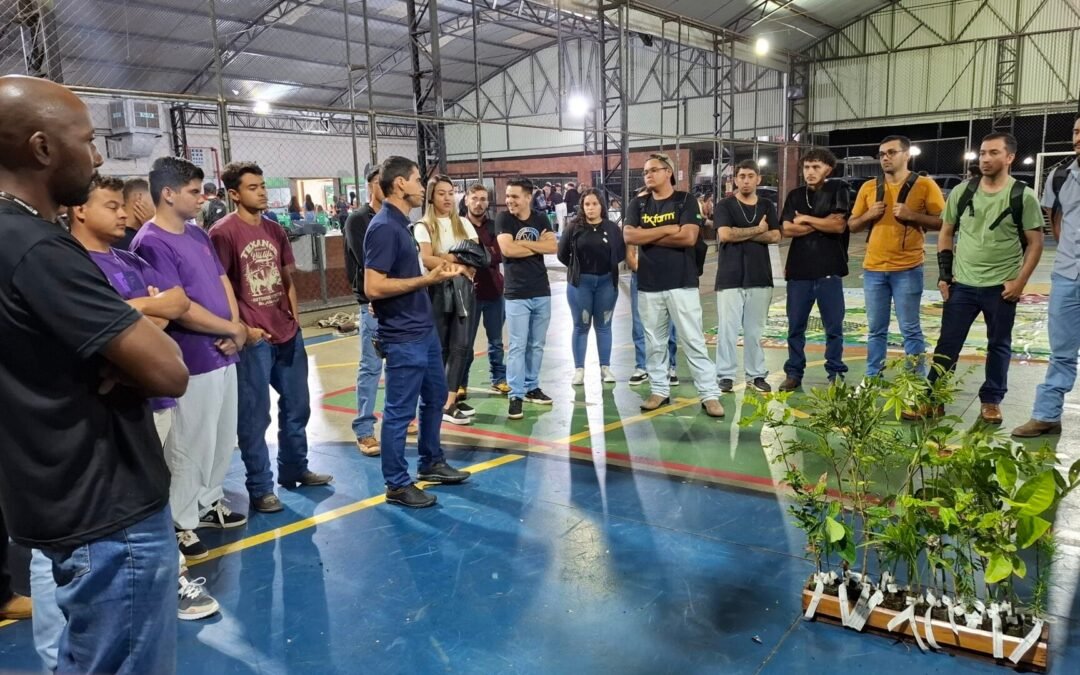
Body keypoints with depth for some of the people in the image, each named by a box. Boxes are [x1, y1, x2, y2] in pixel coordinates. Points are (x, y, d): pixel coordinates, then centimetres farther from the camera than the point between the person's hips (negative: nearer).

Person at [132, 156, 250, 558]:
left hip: (224, 355, 9)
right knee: (190, 446, 2)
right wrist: (234, 329, -11)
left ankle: (209, 503, 34)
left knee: (224, 439, 18)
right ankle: (181, 524, 16)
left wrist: (235, 331, -5)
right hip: (193, 362, -9)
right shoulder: (152, 243, -16)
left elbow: (223, 282, 13)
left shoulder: (198, 234, 11)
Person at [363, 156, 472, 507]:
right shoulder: (384, 227, -19)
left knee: (435, 397, 21)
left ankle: (432, 463, 38)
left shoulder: (400, 224, 12)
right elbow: (374, 287, -25)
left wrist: (436, 272, 12)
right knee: (400, 411, 2)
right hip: (403, 338, -10)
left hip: (424, 329, 10)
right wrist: (427, 279, -21)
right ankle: (397, 484, 15)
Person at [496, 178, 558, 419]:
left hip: (542, 292, 4)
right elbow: (507, 249, -18)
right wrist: (538, 245, -8)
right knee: (518, 346, -5)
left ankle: (531, 387, 24)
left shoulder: (541, 219, 6)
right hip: (517, 295, -4)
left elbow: (553, 246, -7)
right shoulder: (503, 219, -3)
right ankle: (515, 396, -1)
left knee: (537, 344, 12)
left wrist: (523, 243, -12)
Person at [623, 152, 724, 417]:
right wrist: (667, 230, -9)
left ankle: (709, 394, 3)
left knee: (693, 340, -2)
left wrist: (648, 237, -7)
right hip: (648, 283, 3)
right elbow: (629, 236, -6)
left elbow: (688, 236, -14)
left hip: (682, 282, -3)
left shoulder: (686, 200, 0)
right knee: (654, 341, 9)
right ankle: (659, 390, 21)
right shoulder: (638, 203, 9)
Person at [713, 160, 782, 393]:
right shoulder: (724, 206, 3)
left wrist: (741, 234, -7)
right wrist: (757, 230, -5)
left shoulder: (767, 206, 12)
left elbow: (775, 236, -1)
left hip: (760, 276, 3)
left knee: (755, 330, 8)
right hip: (730, 277, -3)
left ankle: (756, 375, 15)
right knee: (727, 329, -3)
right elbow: (725, 234, -14)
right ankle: (725, 376, 3)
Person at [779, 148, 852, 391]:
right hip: (799, 270, 3)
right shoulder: (795, 195, 11)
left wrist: (806, 219, -4)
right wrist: (822, 223, -6)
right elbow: (787, 229, -1)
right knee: (795, 327, 6)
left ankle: (836, 375, 14)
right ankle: (794, 373, 15)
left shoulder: (838, 190, 2)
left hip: (829, 270, -2)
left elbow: (839, 226, -10)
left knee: (834, 327, 3)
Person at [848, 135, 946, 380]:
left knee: (910, 329, 1)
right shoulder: (868, 187, 10)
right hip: (873, 269, 4)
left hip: (907, 270, -4)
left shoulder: (925, 185, -2)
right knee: (876, 330, 11)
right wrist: (868, 215, -5)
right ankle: (873, 379, 19)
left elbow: (943, 222, -4)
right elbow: (852, 225, 14)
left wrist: (911, 215, -16)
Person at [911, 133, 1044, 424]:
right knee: (947, 344, 3)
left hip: (1001, 287, -2)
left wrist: (1020, 281, -10)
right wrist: (944, 272, 3)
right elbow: (946, 232, 11)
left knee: (999, 345, 10)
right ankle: (932, 399, 11)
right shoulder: (961, 192, 3)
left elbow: (1035, 242, -2)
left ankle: (991, 401, 22)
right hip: (962, 284, 2)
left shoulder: (1023, 196, -5)